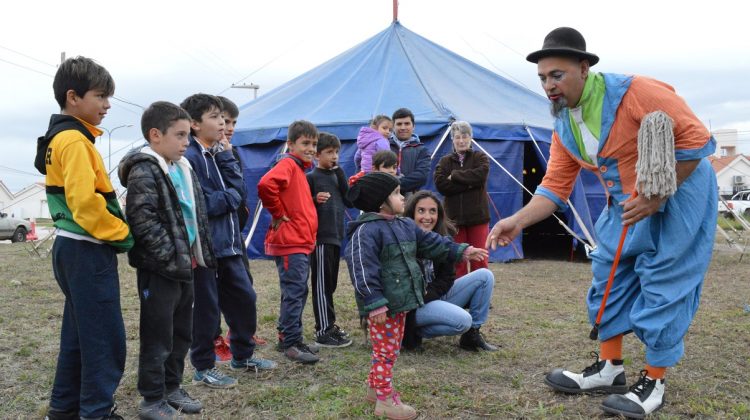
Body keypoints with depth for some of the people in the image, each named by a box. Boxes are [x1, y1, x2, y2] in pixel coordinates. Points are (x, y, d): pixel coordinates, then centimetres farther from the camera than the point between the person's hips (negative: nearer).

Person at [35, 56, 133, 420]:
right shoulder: (74, 140, -15)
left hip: (73, 249, 10)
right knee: (106, 338, -4)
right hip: (87, 252, -10)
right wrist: (123, 235, -14)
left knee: (79, 332, 18)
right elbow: (85, 202, -25)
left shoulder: (60, 138, 15)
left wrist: (115, 230, 10)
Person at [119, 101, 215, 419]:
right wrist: (172, 256, -21)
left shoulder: (182, 169, 14)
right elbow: (143, 221, -22)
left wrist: (201, 253, 13)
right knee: (158, 336, 0)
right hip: (159, 268, -9)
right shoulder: (144, 170, -14)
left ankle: (171, 387, 31)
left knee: (181, 332, 17)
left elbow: (196, 215, 21)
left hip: (184, 264, 9)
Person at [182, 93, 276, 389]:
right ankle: (203, 368, 18)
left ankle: (242, 356, 33)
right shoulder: (189, 157, -14)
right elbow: (200, 204, -20)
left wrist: (226, 155, -4)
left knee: (244, 297, 15)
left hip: (228, 243, 9)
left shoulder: (218, 154, 14)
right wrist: (230, 197, -6)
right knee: (206, 307, 2)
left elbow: (239, 189, 4)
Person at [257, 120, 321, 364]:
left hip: (302, 242, 10)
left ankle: (288, 337, 23)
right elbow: (266, 185, -30)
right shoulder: (288, 164, -11)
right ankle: (291, 343, -1)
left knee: (297, 293, 14)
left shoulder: (299, 168, 18)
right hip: (290, 242, -10)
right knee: (294, 293, -7)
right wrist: (278, 214, -19)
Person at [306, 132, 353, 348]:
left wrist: (341, 176, -3)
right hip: (320, 237, -7)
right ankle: (323, 331, -2)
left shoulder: (337, 176, 16)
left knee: (330, 283, 13)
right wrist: (315, 199, -26)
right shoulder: (311, 177, -4)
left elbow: (349, 202, 6)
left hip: (336, 235, 7)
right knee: (321, 284, -5)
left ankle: (328, 324, 21)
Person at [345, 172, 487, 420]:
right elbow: (362, 268, -24)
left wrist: (461, 251, 14)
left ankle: (375, 387, 33)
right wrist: (375, 303, -27)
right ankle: (385, 400, 9)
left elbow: (432, 243, 18)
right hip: (383, 305, -9)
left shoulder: (405, 226, 11)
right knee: (385, 351, -1)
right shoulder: (366, 231, -19)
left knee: (391, 349, 19)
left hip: (400, 301, 9)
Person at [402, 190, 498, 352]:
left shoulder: (444, 237, 0)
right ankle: (413, 332, -7)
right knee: (463, 320, -29)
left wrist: (427, 295, -15)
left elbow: (447, 278, 0)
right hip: (412, 305, -7)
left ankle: (472, 335, 0)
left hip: (437, 296, 7)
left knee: (485, 276, -4)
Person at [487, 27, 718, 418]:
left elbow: (696, 139, -24)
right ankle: (609, 369, 24)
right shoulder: (563, 127, -1)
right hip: (625, 207, 8)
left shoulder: (634, 93, -25)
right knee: (609, 280, 10)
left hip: (677, 197, -7)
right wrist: (517, 221, -18)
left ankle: (653, 383, 11)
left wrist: (654, 198, -26)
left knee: (662, 287, -3)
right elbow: (555, 186, -2)